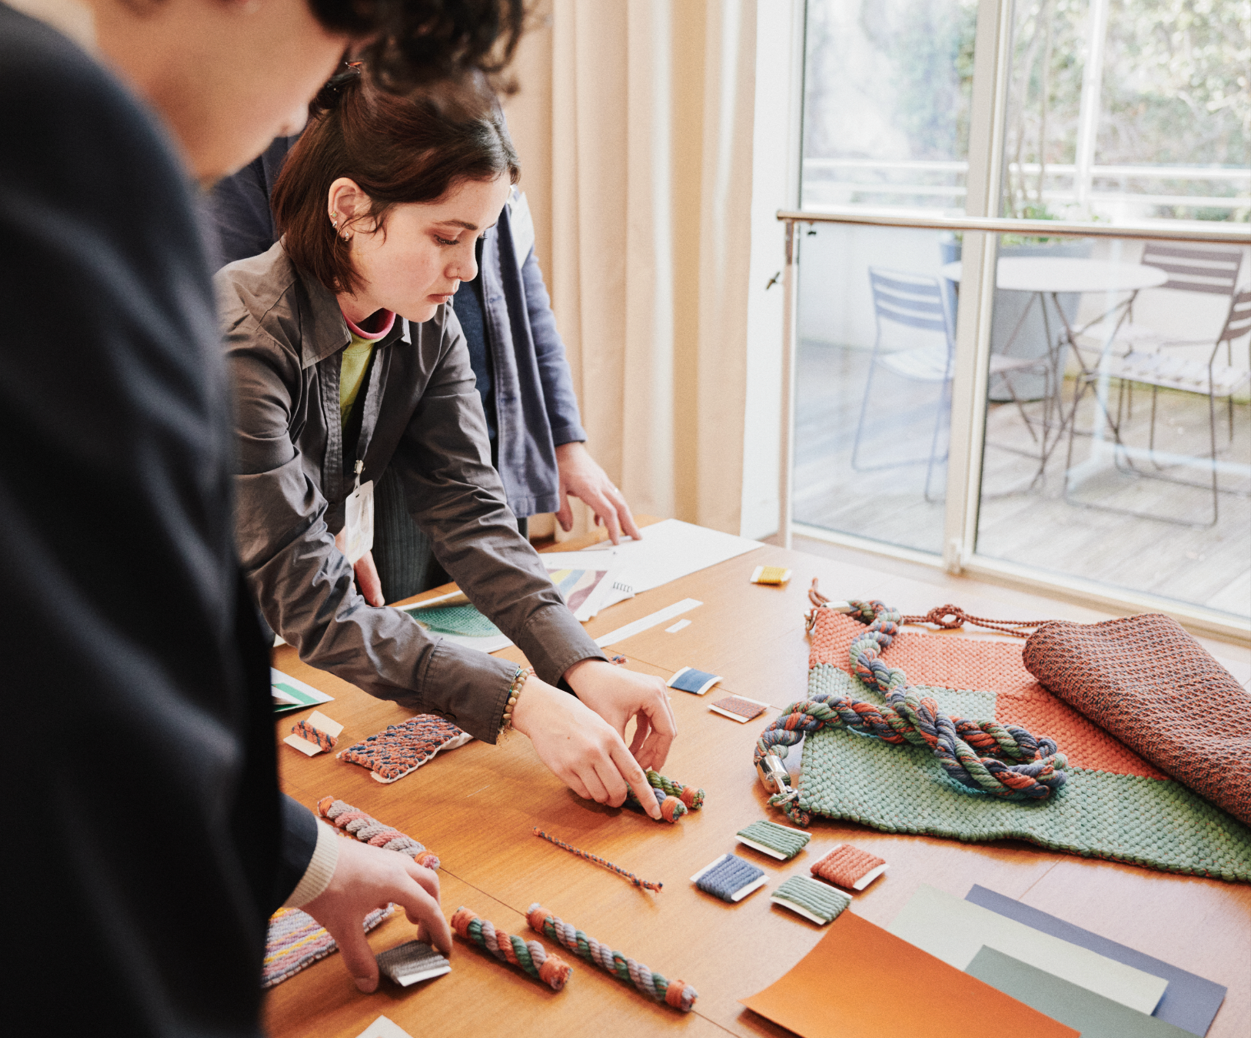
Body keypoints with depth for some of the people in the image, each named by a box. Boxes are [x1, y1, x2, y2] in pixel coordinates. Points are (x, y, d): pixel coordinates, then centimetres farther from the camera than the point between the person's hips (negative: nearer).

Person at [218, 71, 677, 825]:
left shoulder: (428, 326, -8)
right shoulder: (240, 340, -29)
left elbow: (467, 506, -13)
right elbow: (304, 595, -31)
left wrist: (583, 665, -27)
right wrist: (522, 702, -38)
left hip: (293, 648, 5)